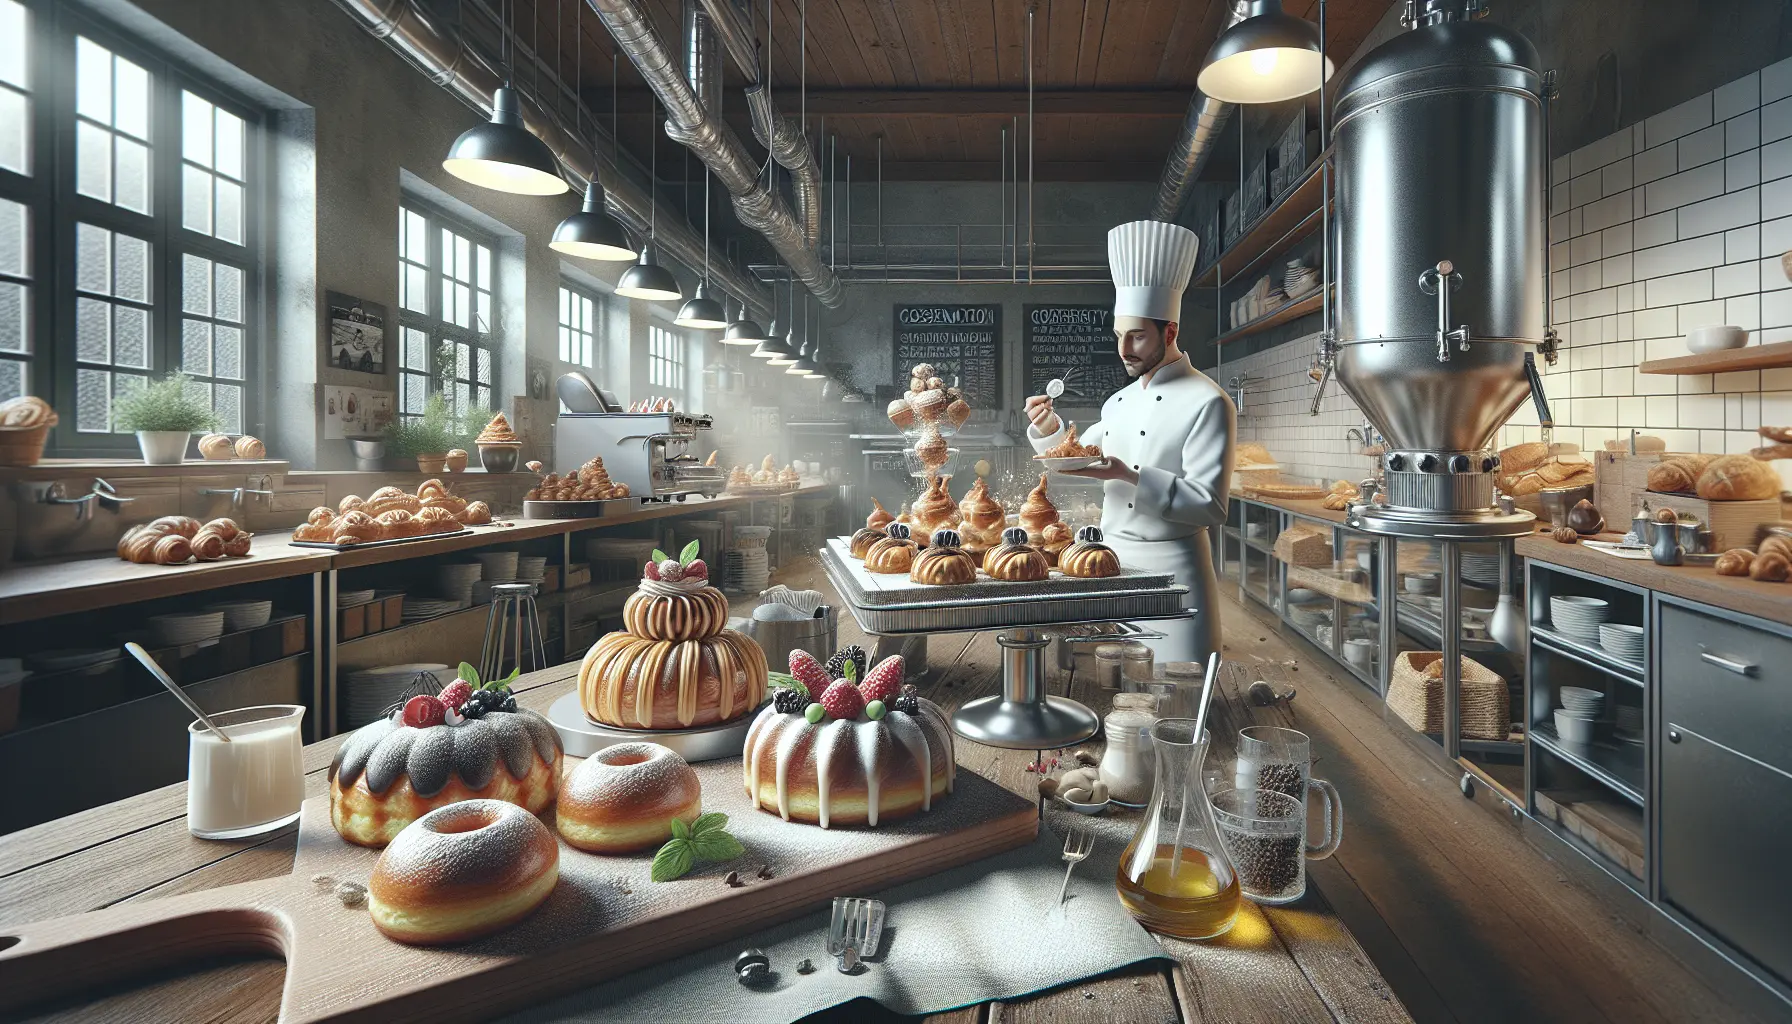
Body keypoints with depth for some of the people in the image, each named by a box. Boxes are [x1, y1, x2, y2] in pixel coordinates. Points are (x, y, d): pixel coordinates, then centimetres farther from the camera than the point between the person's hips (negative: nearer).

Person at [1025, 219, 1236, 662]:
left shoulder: (1207, 403, -11)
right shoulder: (1120, 401, 13)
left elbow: (1211, 505, -17)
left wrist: (1130, 476, -26)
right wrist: (1050, 429, 5)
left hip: (1171, 572, -7)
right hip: (1112, 562, 7)